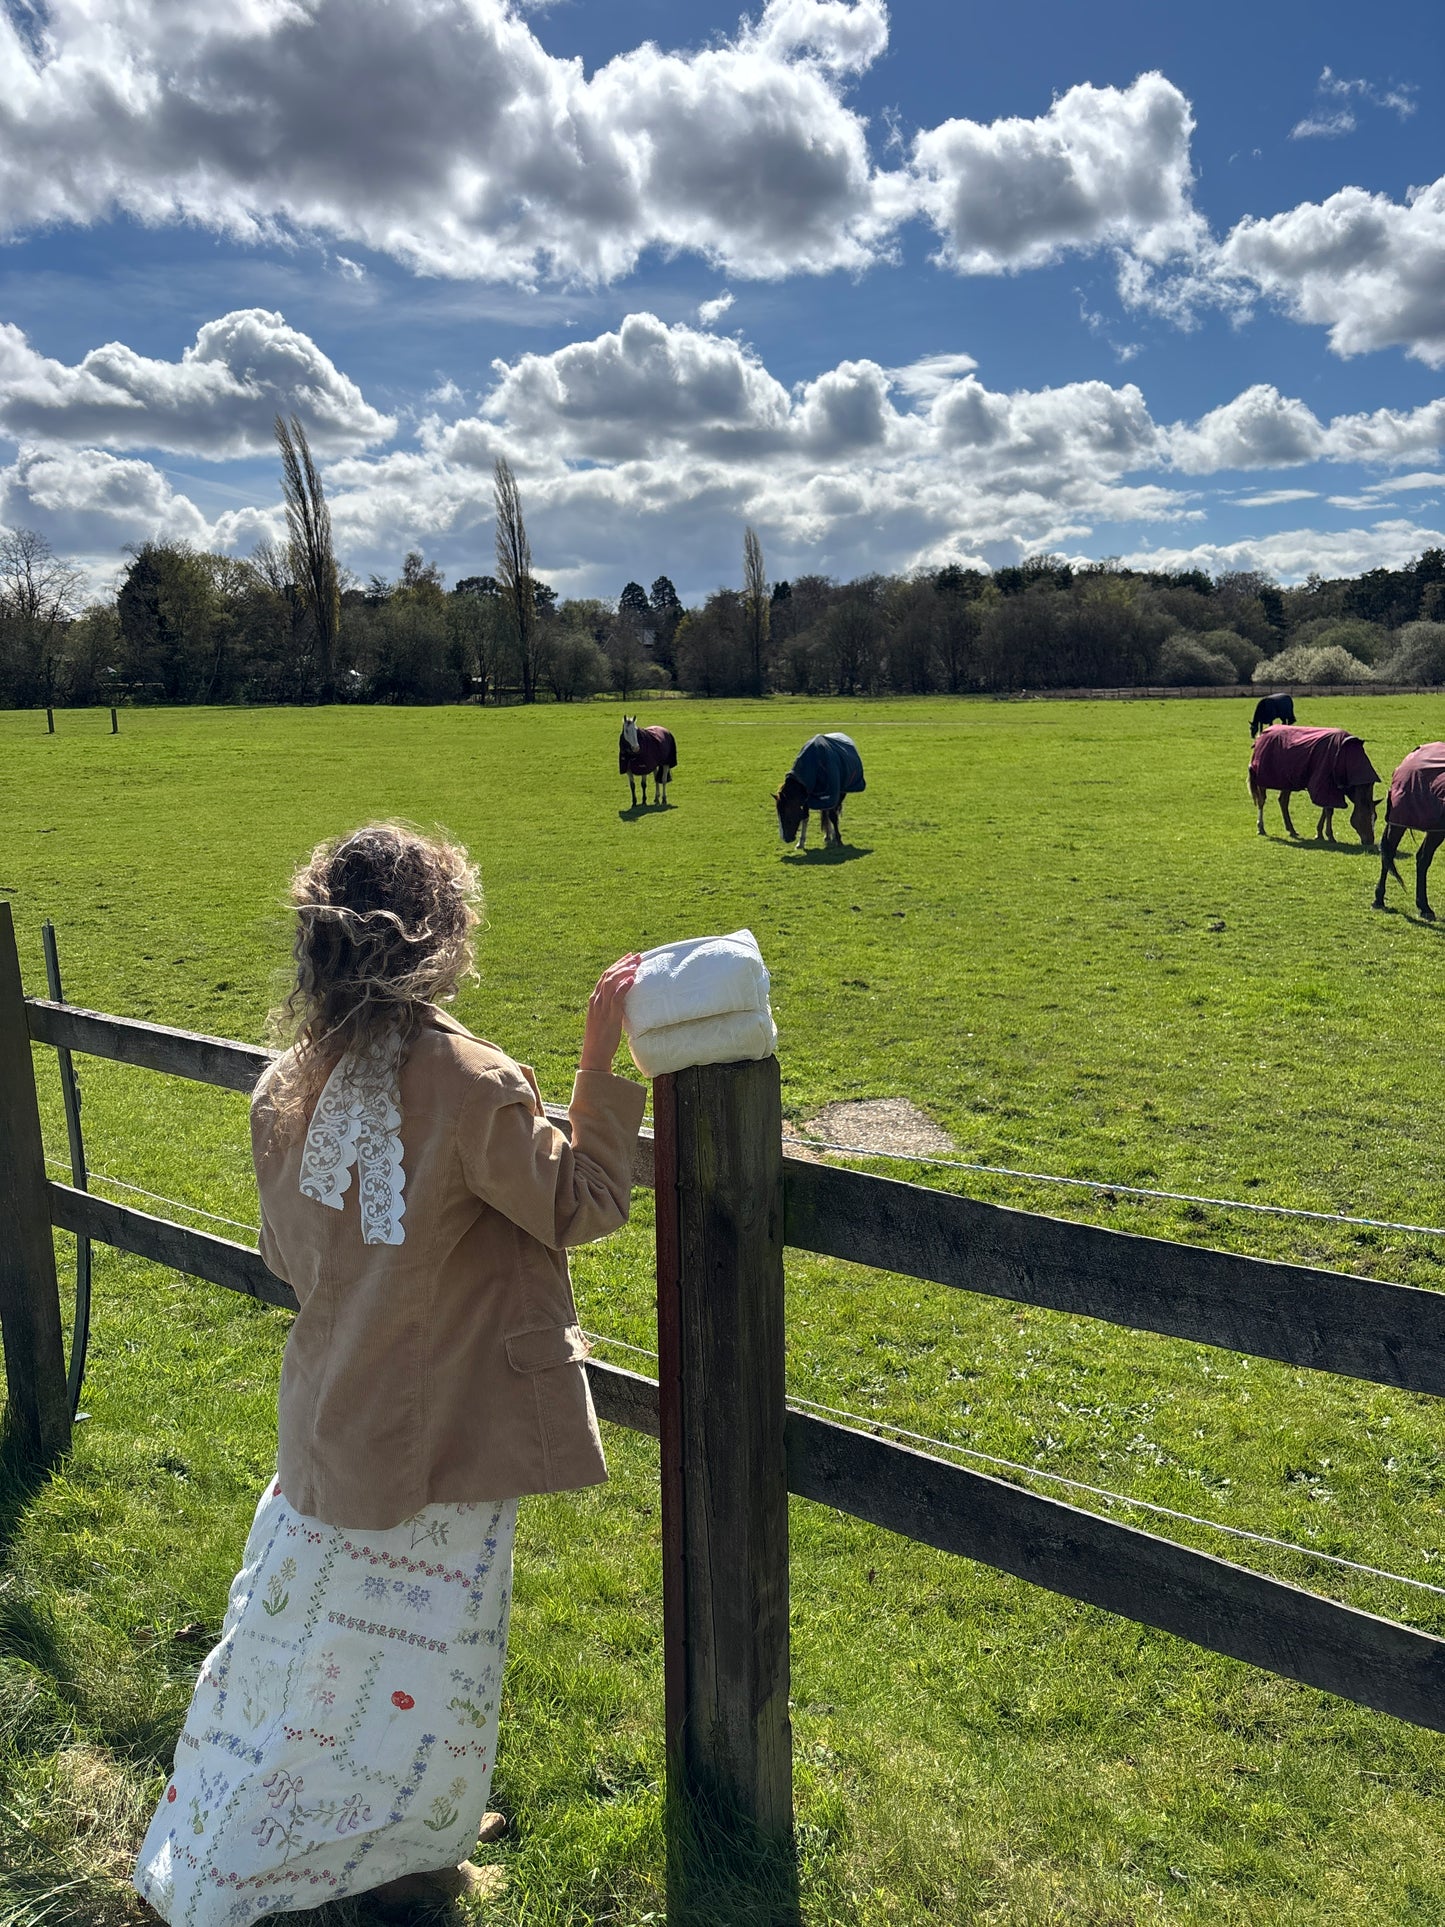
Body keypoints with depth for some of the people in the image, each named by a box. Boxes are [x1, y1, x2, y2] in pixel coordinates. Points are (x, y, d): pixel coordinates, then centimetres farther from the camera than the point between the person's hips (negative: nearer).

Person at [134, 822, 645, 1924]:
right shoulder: (468, 1085, -26)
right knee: (421, 1660, 16)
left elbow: (288, 1258, 6)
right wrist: (603, 1059, -16)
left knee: (316, 1628, 27)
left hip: (327, 1414, 7)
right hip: (438, 1431, -7)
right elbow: (581, 1206, -14)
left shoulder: (289, 1088, -5)